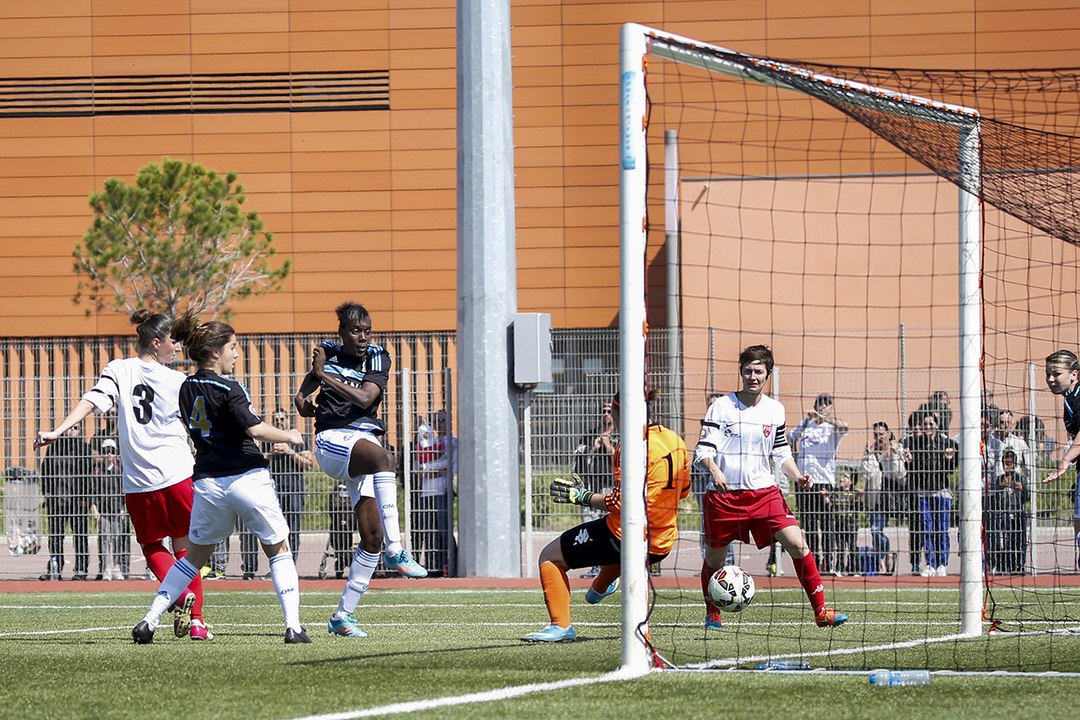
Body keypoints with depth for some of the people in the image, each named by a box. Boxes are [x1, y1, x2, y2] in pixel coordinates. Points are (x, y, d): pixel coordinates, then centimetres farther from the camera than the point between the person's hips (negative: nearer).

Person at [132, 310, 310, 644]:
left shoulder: (187, 389, 9)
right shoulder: (228, 389, -12)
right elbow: (255, 429, -20)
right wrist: (290, 437, -3)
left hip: (208, 483, 5)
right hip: (247, 477, -5)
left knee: (195, 556, 19)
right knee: (279, 551, 10)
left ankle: (149, 620, 10)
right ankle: (293, 626, 1)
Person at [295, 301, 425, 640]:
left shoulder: (377, 357, 7)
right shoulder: (328, 354, 10)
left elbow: (365, 398, -10)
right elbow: (303, 397, 21)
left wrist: (324, 375, -13)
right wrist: (305, 401, -2)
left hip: (365, 441, 3)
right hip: (332, 439, -3)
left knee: (371, 536, -5)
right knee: (384, 459, -38)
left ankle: (343, 615, 6)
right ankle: (395, 551, -48)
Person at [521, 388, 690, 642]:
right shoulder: (675, 441, 4)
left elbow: (620, 503, -22)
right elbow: (683, 489, 17)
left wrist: (582, 497, -12)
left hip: (626, 538, -8)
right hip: (662, 546, 8)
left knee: (549, 557, 4)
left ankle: (561, 624, -1)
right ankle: (600, 588, 68)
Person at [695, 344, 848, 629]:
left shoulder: (775, 410, 7)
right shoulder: (722, 407, -4)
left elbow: (781, 453, 16)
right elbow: (704, 449, -8)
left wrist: (796, 476, -2)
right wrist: (714, 471, -28)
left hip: (764, 491, 2)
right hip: (723, 494, -2)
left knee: (797, 544, -13)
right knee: (715, 556, 7)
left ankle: (821, 610, -9)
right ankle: (712, 614, 32)